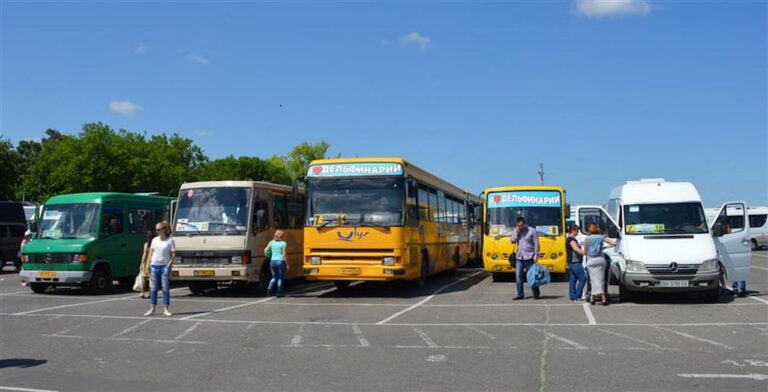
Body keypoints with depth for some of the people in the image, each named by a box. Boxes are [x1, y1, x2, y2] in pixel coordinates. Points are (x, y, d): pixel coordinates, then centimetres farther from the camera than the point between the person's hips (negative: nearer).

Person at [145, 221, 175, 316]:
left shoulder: (170, 240, -1)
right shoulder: (154, 240, 10)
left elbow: (173, 254, -3)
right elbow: (151, 252, 13)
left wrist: (169, 263, -16)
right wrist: (149, 264, 5)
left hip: (165, 266, -3)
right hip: (154, 266, 4)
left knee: (166, 288, -1)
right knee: (153, 288, 5)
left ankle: (165, 309, 5)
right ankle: (152, 309, 13)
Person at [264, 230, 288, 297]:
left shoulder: (271, 242, 5)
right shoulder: (283, 243, -5)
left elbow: (265, 251, 3)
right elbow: (284, 255, -8)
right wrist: (286, 264, -2)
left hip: (273, 261, 4)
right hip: (280, 261, -4)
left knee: (274, 277, 18)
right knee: (281, 277, 10)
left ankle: (270, 288, -6)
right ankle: (279, 293, 10)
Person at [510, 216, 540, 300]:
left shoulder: (532, 231, -4)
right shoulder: (516, 231, 10)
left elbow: (536, 244, -5)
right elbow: (512, 240, 0)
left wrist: (536, 255, -12)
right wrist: (516, 232, -10)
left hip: (529, 257, -4)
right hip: (519, 257, 4)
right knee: (518, 276, 0)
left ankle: (536, 294, 13)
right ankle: (520, 294, 7)